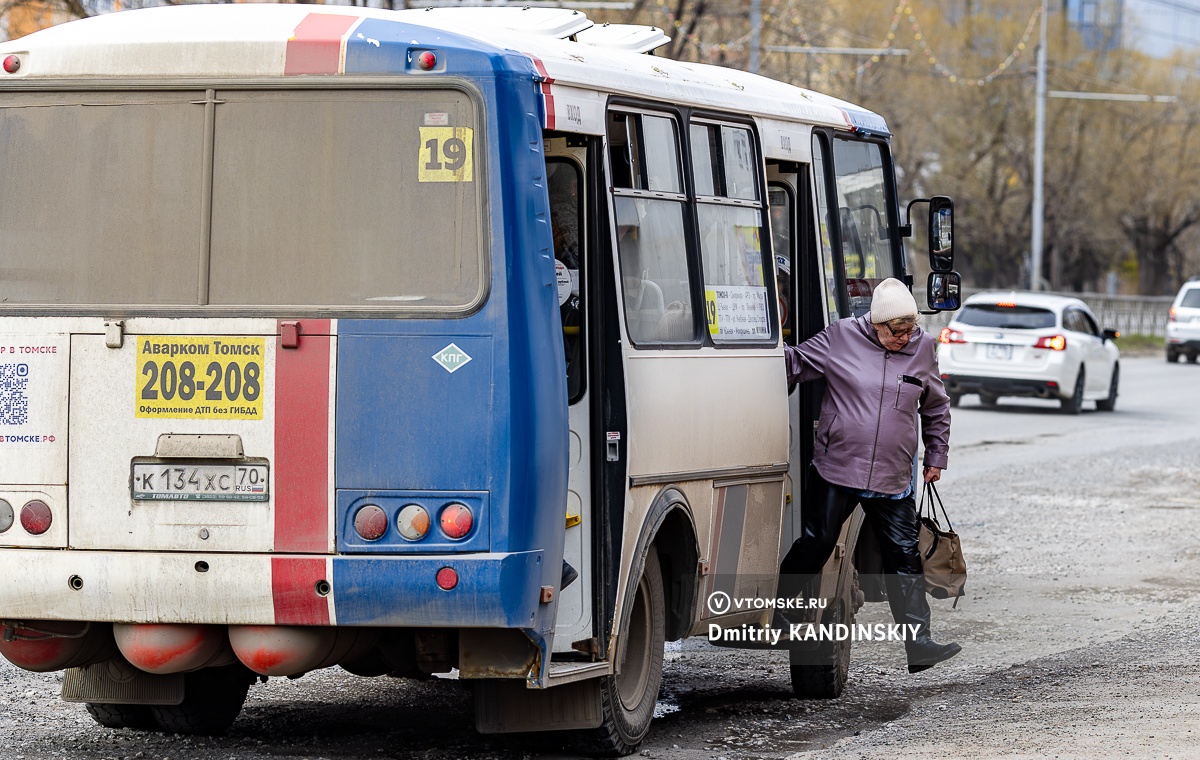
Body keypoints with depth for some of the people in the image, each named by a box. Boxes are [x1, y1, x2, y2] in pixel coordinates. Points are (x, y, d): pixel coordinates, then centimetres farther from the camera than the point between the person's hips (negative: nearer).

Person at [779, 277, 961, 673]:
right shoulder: (840, 338, -3)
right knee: (813, 547, 3)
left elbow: (936, 408, 19)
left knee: (904, 559, 0)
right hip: (835, 471, -2)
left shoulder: (923, 349, 6)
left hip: (892, 481, 2)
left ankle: (919, 644, -1)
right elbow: (794, 363, 9)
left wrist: (936, 456, 19)